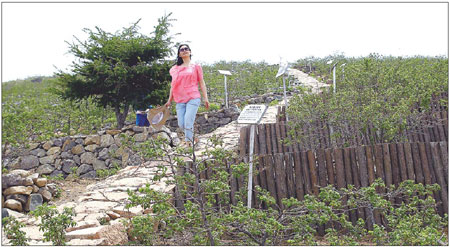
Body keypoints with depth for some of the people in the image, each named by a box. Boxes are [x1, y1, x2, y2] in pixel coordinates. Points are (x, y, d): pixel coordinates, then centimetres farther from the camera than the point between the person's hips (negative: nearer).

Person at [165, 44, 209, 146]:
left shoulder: (196, 67, 9)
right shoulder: (175, 69, 15)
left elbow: (201, 83, 9)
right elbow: (173, 85, 19)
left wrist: (205, 98, 1)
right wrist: (169, 100, 17)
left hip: (193, 98, -3)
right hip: (180, 100, 3)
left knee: (188, 122, -15)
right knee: (181, 124, -1)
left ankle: (187, 142, -7)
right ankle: (191, 137, 22)